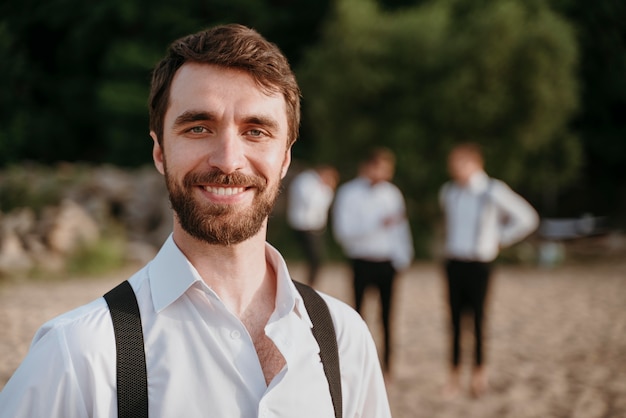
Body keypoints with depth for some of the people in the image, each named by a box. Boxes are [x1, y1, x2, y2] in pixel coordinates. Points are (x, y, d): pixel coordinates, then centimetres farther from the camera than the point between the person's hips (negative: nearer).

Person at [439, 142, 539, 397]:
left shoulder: (493, 191, -8)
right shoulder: (448, 192, 6)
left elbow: (527, 218, 0)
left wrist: (500, 239, 1)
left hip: (479, 263, -3)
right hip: (454, 261, 4)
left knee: (477, 317, 0)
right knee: (455, 317, 4)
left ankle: (479, 371, 18)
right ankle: (455, 374, 13)